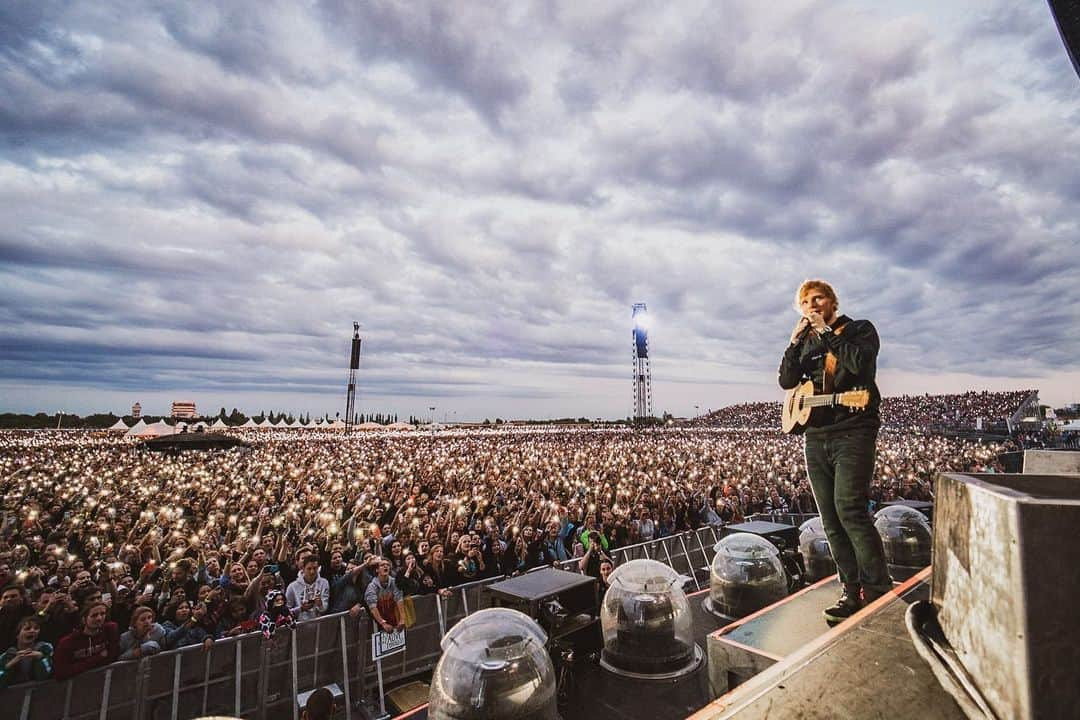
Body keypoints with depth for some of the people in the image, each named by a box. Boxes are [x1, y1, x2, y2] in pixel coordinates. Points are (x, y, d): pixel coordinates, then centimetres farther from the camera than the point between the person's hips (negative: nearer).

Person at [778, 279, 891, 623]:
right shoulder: (807, 343, 19)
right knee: (831, 520, 5)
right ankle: (852, 592, 14)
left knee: (849, 509, -15)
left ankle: (878, 590, -2)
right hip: (816, 435, 6)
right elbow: (787, 381, 8)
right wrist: (795, 340, 0)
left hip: (853, 431, -6)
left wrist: (827, 331, -10)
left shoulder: (860, 329, 5)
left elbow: (860, 363, -16)